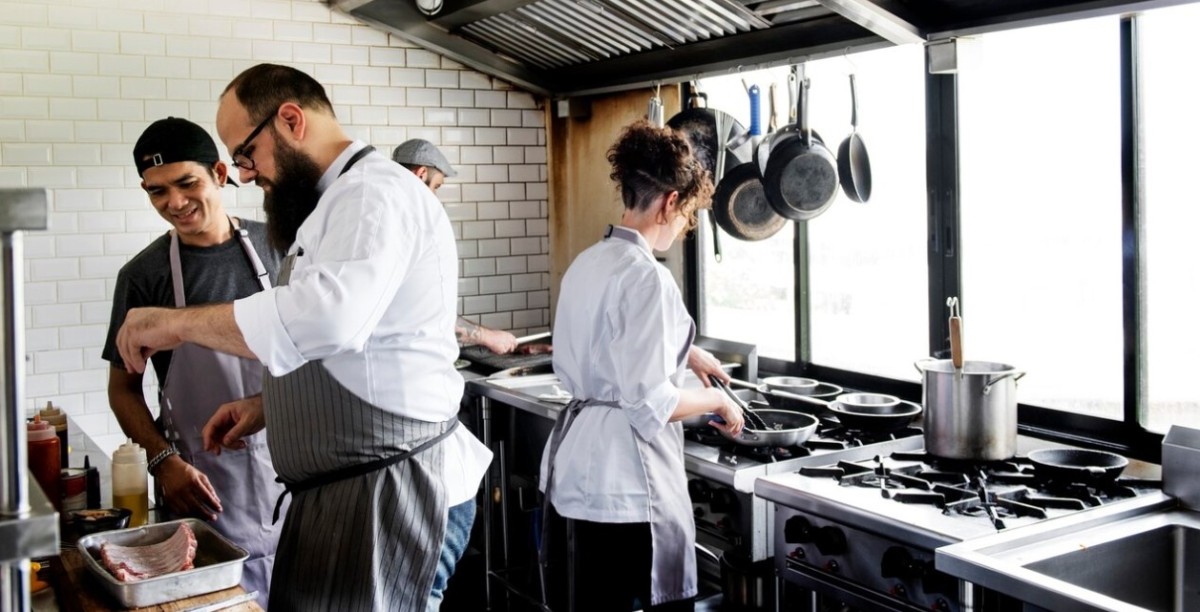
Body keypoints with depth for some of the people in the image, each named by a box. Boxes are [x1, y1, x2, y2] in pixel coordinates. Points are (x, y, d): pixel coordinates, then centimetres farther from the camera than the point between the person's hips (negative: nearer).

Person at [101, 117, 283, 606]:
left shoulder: (273, 247, 0)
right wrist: (163, 460, -13)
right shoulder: (144, 275, -4)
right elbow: (123, 387, 2)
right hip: (206, 487, -2)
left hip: (289, 465, 2)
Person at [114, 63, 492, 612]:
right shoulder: (334, 204, 19)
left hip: (392, 495, -10)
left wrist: (178, 322, -23)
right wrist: (267, 409, 13)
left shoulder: (375, 193, -15)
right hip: (344, 489, 10)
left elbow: (328, 315, -35)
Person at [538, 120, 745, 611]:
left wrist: (682, 353, 22)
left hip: (582, 460, 9)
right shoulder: (647, 277, -20)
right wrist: (716, 400, -6)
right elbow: (650, 403, -23)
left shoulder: (586, 264, 7)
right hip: (627, 470, -9)